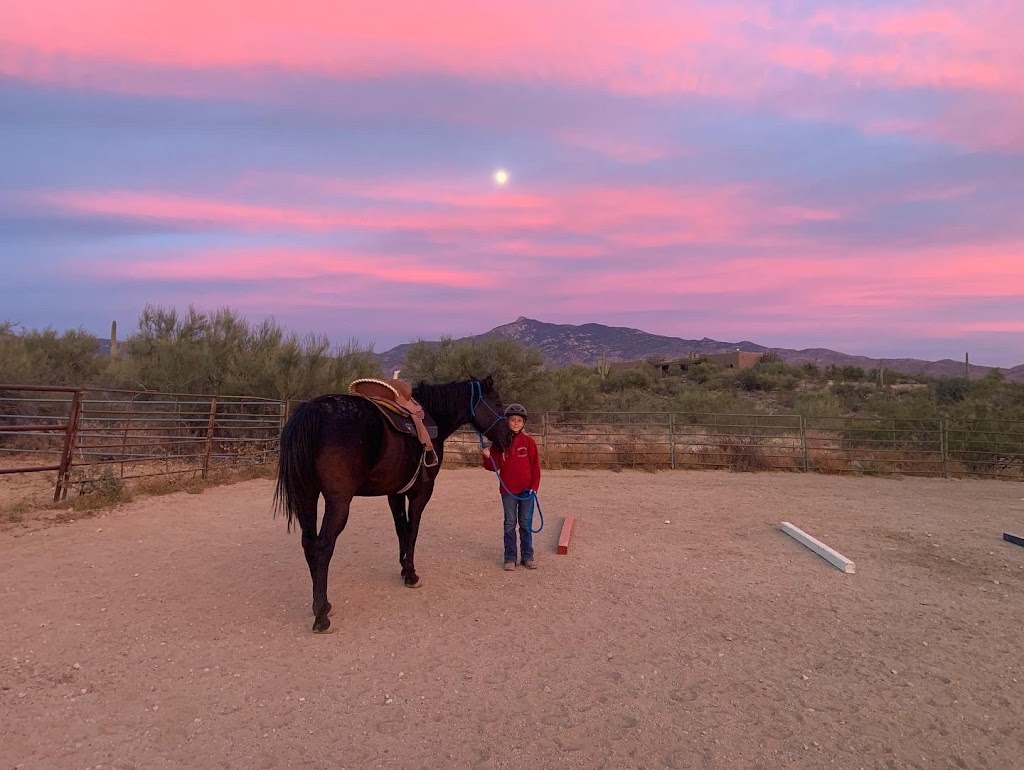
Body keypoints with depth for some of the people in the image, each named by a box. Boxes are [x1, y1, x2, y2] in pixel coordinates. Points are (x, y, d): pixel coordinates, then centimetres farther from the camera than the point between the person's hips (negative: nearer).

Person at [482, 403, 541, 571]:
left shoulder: (528, 441, -3)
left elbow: (535, 465, -1)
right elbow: (495, 466, 0)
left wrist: (534, 485, -7)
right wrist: (487, 457, -20)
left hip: (526, 489, 0)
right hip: (507, 490, 0)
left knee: (526, 524, 10)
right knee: (510, 524, 8)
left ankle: (527, 557, 20)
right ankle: (510, 558, 17)